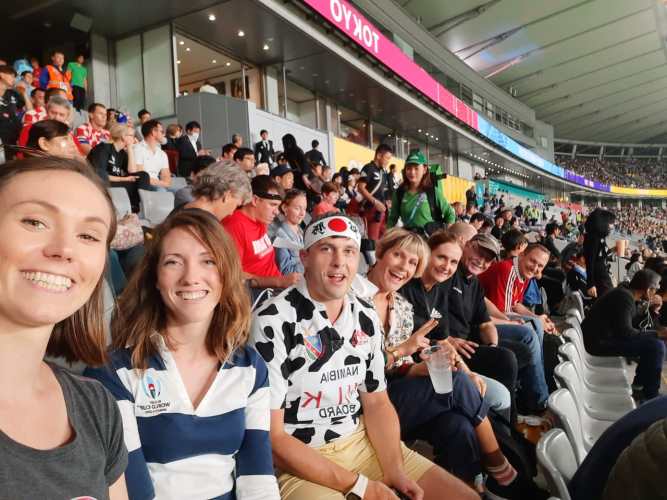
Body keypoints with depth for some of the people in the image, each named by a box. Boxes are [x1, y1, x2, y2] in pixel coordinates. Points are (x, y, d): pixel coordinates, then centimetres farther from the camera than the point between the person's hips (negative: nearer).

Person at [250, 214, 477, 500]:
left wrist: (396, 472, -8)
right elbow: (270, 437, -17)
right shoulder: (271, 323, -18)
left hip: (364, 442, 6)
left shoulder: (367, 317, 1)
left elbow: (377, 402, 8)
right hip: (301, 463, -5)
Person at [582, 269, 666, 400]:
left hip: (604, 336, 11)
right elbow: (625, 332, -25)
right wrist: (657, 333, -15)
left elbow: (635, 323, 17)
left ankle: (640, 384, 25)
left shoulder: (625, 292, 9)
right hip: (599, 342, -11)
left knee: (652, 341, 19)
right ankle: (650, 396, -2)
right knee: (656, 346, -16)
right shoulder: (624, 297, -21)